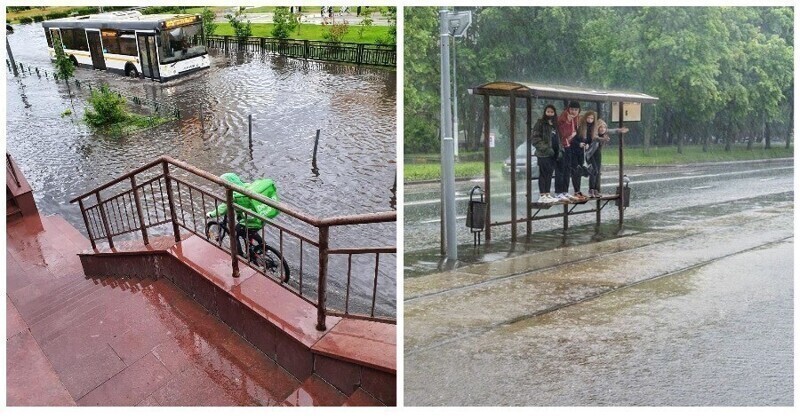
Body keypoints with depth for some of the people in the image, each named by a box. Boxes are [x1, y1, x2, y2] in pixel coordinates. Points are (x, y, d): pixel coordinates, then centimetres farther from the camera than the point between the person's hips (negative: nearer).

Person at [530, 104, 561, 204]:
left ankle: (547, 194, 14)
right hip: (543, 154, -7)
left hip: (553, 154, 7)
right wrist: (546, 148, -19)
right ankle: (542, 195, -5)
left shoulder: (554, 125, 19)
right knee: (543, 174, -7)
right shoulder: (540, 123, -3)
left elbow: (558, 139, 24)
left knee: (549, 175, 9)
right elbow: (534, 138, -12)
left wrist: (560, 150, 8)